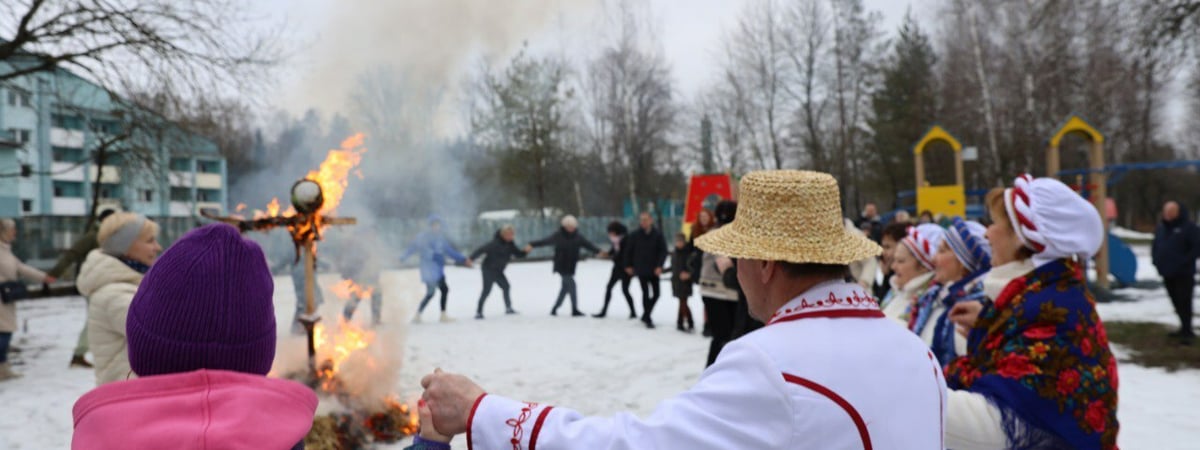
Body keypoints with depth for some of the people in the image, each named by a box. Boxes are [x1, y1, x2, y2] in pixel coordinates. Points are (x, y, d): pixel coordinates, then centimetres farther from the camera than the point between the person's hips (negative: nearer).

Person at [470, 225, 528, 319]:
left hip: (498, 271, 9)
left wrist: (525, 252, -18)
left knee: (506, 286, 15)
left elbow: (518, 254, 2)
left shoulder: (510, 244, -1)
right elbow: (481, 250, -30)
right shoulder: (495, 243, -26)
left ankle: (508, 308, 31)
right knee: (487, 290, -13)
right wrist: (471, 258, -39)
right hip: (489, 269, -9)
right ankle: (478, 312, -9)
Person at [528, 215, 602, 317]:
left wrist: (598, 251, -22)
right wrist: (532, 245, -23)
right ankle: (575, 310, -4)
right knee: (571, 285, -11)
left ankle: (555, 309, 25)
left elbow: (588, 245, -7)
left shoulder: (578, 238, 2)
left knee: (566, 287, 12)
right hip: (561, 266, -6)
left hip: (571, 267, 6)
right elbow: (546, 241, -14)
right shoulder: (558, 236, -9)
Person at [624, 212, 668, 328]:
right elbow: (628, 251, 7)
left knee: (656, 293, 5)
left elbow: (663, 251, -3)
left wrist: (659, 266, -13)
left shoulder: (657, 235, -2)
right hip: (641, 269, -2)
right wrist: (628, 266, 7)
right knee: (646, 293, -7)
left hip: (654, 270, 2)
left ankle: (646, 315, 26)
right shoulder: (635, 235, -2)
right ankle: (647, 319, 1)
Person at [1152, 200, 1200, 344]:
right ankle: (1185, 328, 22)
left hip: (1183, 273, -7)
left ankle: (1187, 331, -4)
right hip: (1167, 272, 7)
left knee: (1184, 302, -8)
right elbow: (1155, 246, 21)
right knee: (1176, 302, 12)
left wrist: (1185, 262, -19)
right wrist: (1156, 260, 6)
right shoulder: (1161, 228, 13)